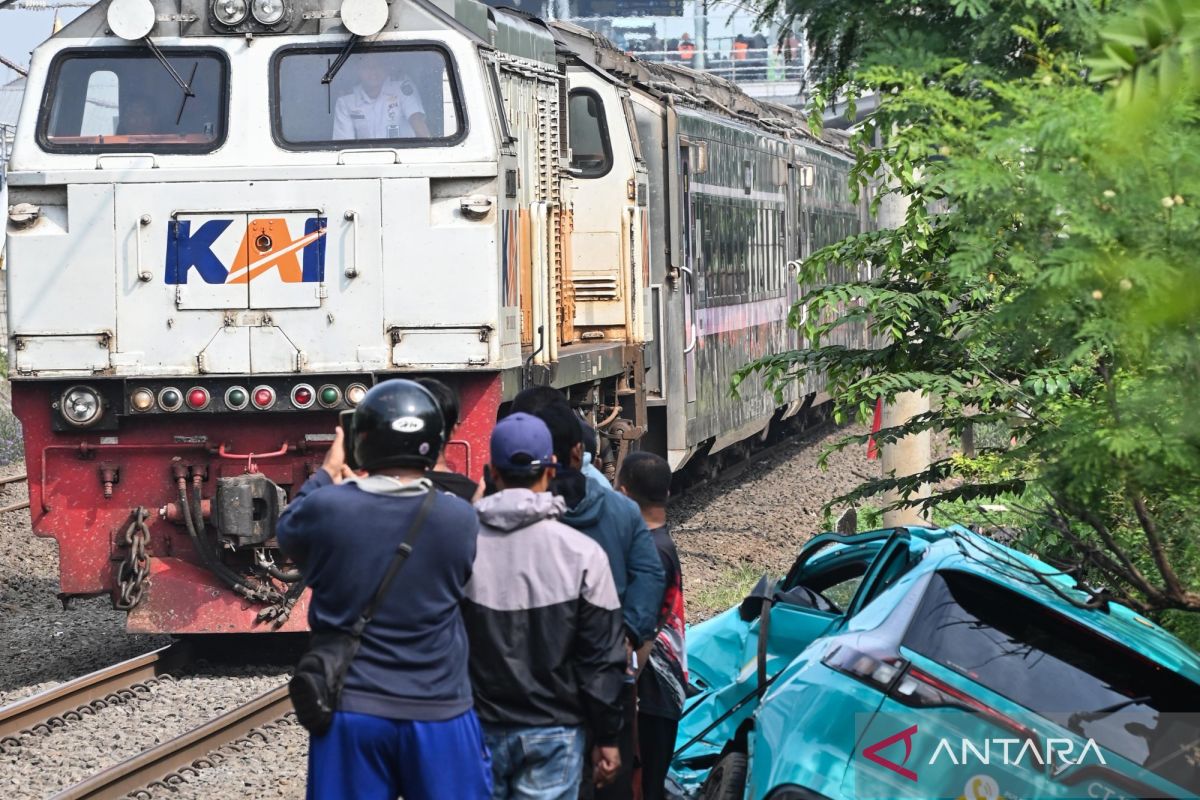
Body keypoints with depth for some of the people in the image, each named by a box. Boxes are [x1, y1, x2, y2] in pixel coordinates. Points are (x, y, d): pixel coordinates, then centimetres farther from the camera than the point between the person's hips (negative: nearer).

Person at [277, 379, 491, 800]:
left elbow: (288, 531, 10)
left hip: (351, 712, 0)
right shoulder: (460, 519, -11)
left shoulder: (327, 510, -13)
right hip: (438, 716, 0)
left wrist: (327, 476, 27)